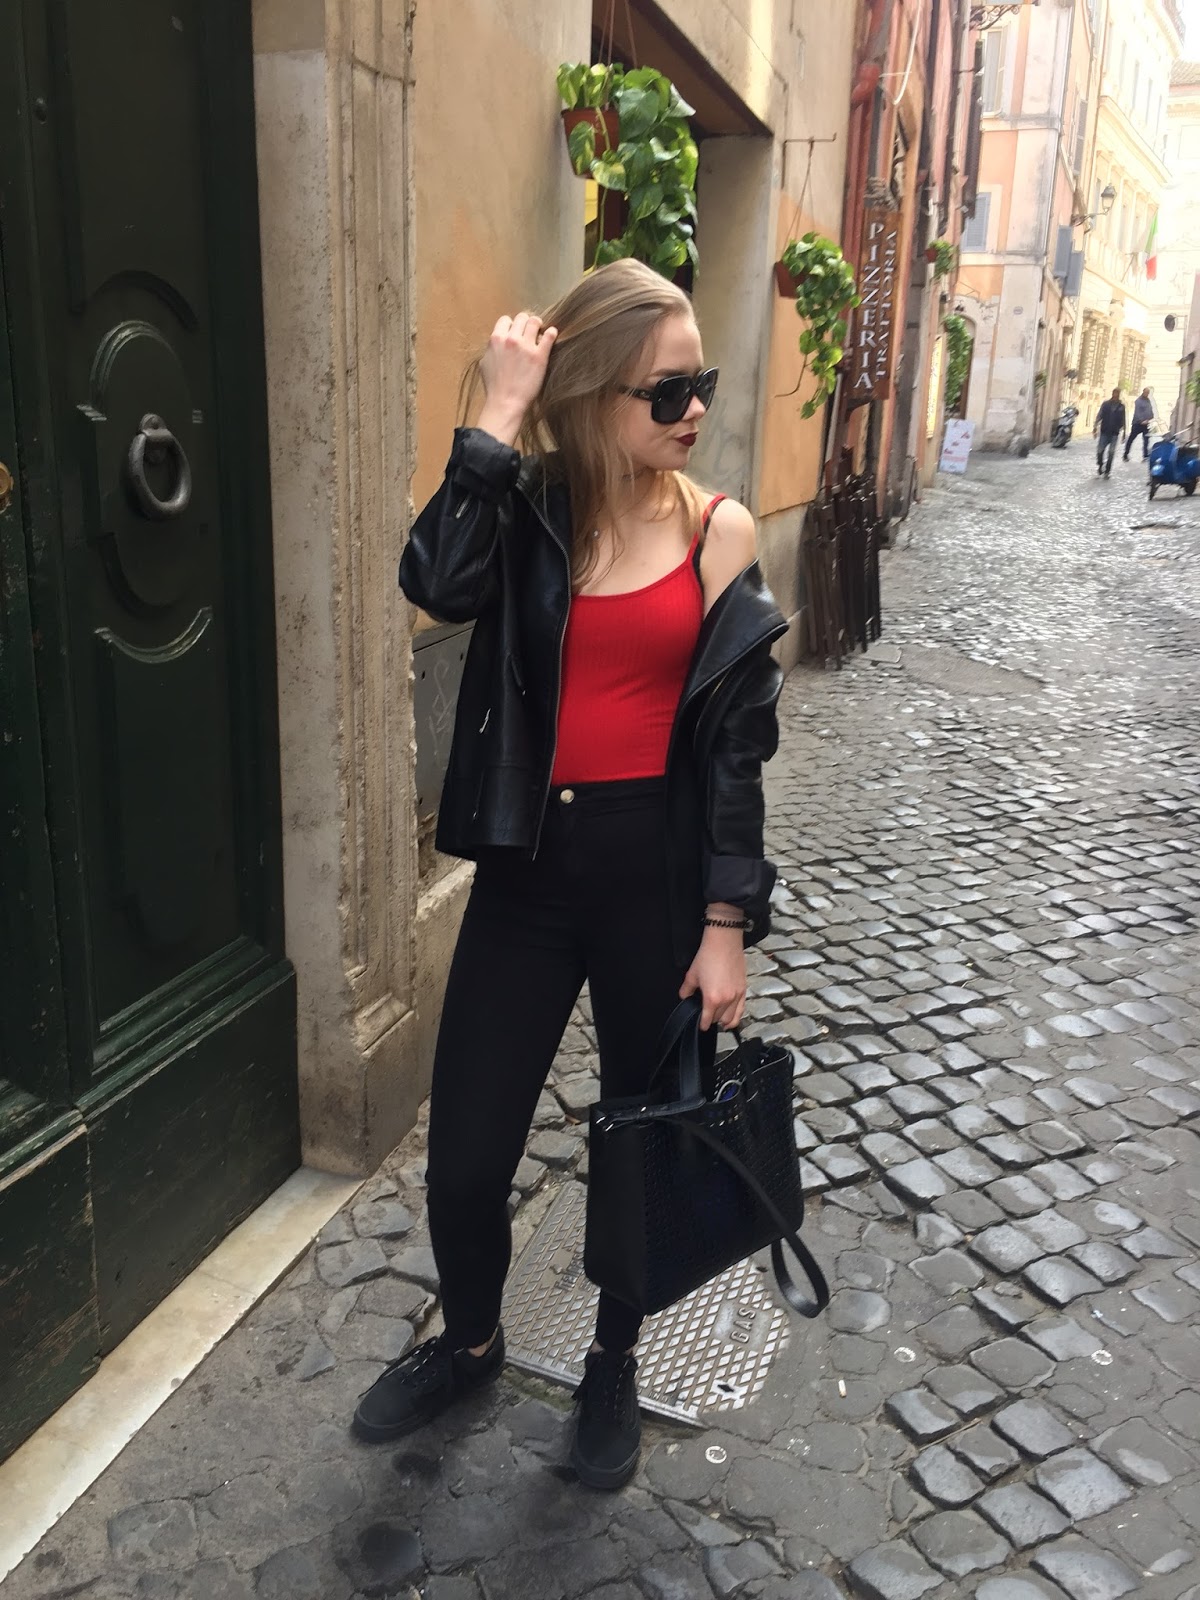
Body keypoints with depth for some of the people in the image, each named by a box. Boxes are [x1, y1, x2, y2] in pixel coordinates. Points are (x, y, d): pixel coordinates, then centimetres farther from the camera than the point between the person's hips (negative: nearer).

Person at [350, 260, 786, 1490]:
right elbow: (438, 585, -23)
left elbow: (737, 740, -3)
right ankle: (470, 1341, 40)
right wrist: (498, 415, -19)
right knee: (464, 1158, 7)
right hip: (527, 865, 1)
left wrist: (725, 925, -6)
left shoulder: (718, 531, -2)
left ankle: (613, 1365, 43)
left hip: (659, 867, 0)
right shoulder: (530, 512, 0)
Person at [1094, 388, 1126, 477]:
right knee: (1100, 450, -1)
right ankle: (1099, 465, 25)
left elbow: (1123, 421, 7)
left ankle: (1107, 471, 4)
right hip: (1104, 432, 0)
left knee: (1111, 453, -4)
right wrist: (1096, 427, -13)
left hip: (1115, 433, 0)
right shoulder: (1106, 404, 1)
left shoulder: (1121, 407, 3)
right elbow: (1099, 415, -2)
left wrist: (1123, 433, 7)